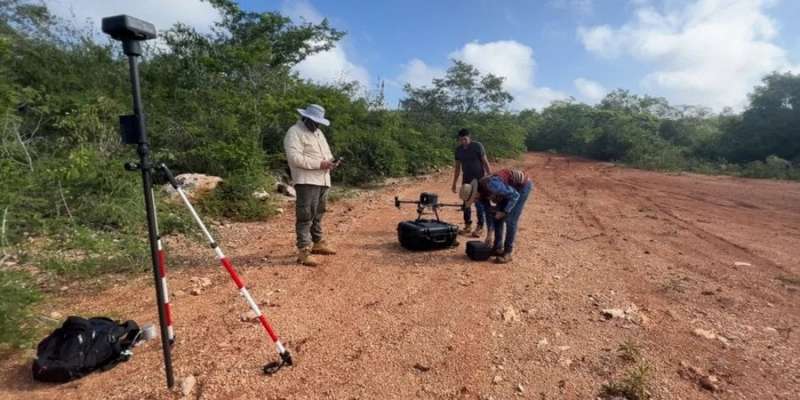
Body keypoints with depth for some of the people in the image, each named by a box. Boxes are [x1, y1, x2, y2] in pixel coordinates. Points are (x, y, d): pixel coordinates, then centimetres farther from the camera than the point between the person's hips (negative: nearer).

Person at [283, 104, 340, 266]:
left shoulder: (318, 132, 20)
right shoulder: (294, 132, -9)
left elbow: (326, 152, 25)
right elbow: (294, 157, -20)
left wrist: (331, 161, 2)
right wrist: (319, 164, -21)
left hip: (322, 181, 9)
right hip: (307, 182, -9)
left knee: (317, 215, 18)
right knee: (305, 217, -9)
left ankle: (318, 243, 31)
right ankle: (304, 252, -6)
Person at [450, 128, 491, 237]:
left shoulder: (477, 146, -11)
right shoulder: (458, 149, 3)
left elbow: (485, 162, -11)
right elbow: (457, 167, 10)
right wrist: (454, 183, 10)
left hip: (479, 178, -4)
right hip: (466, 178, 5)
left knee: (479, 203, -3)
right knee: (466, 202, 5)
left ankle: (480, 227, 6)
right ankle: (467, 225, 17)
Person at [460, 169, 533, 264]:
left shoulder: (490, 186, -36)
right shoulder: (480, 193, -8)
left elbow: (514, 195, -28)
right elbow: (488, 210, 6)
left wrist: (503, 212, -22)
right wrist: (489, 233, 10)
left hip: (523, 185, -8)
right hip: (511, 187, 8)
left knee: (510, 220, -12)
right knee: (497, 217, 5)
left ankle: (507, 253, -2)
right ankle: (497, 248, 17)